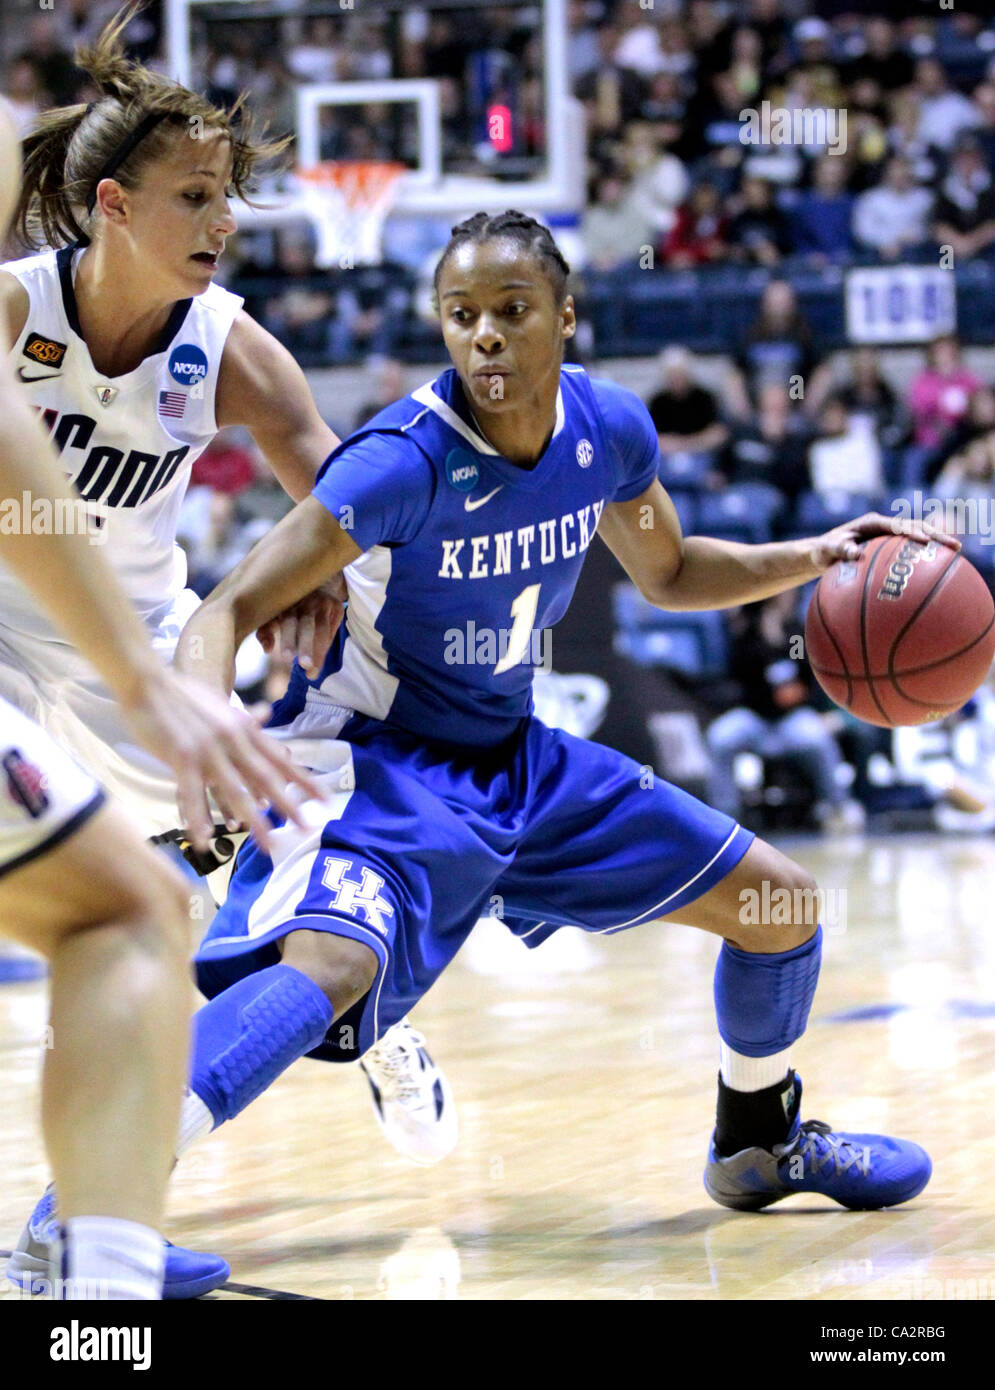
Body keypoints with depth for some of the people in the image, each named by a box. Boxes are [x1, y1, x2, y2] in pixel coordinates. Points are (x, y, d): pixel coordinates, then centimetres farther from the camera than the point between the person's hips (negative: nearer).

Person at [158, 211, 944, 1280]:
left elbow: (667, 573, 14)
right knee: (328, 964, -38)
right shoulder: (405, 461, -26)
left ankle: (757, 1144, 34)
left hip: (515, 759, 7)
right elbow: (230, 610, -25)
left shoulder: (608, 430, -7)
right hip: (377, 762, -7)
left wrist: (815, 558, -1)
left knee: (779, 902, 10)